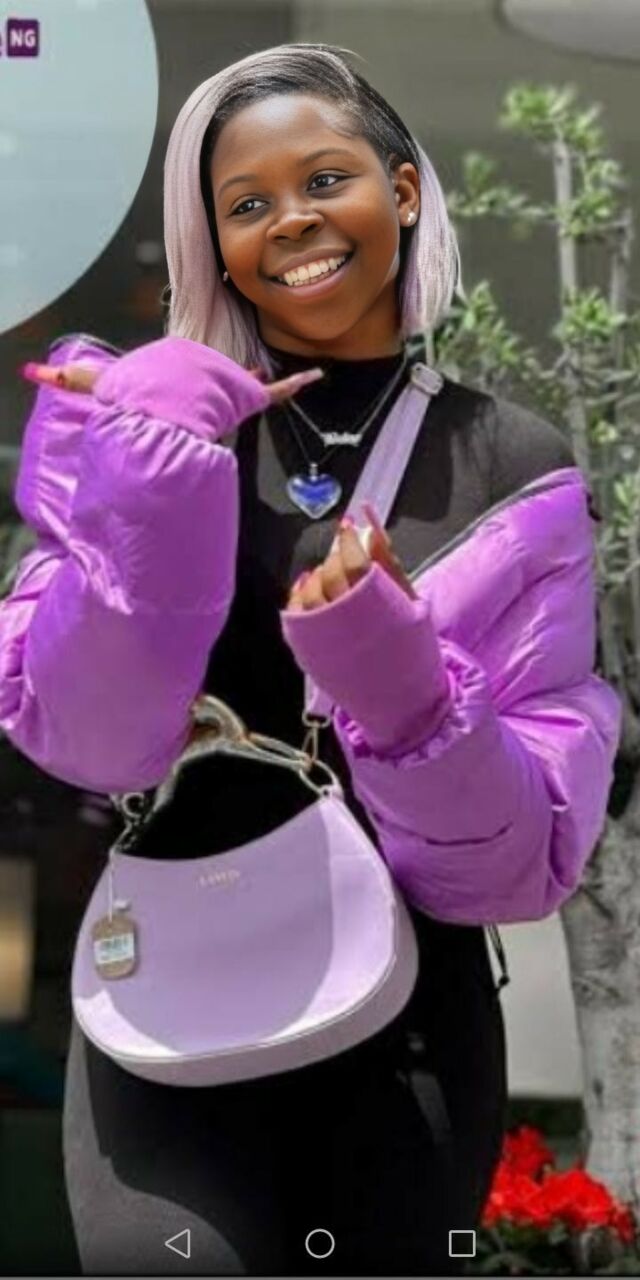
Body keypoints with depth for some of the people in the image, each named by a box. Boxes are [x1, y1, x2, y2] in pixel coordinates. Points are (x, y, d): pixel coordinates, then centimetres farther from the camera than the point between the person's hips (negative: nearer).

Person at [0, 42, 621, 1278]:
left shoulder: (515, 469, 1)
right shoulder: (168, 422, 2)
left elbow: (530, 851, -5)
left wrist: (397, 677, -21)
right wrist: (155, 468, -19)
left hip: (408, 1022, 1)